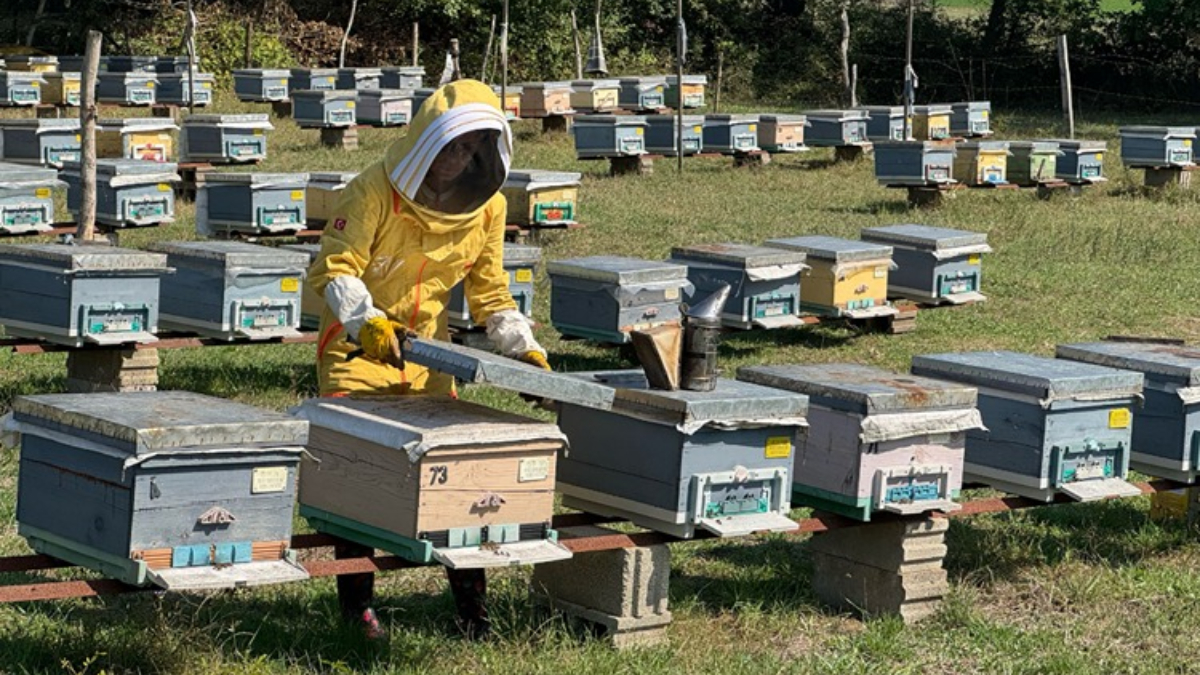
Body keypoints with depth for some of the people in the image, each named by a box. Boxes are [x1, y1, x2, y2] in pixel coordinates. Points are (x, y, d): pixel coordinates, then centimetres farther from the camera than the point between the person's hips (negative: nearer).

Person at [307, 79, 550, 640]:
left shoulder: (487, 206, -2)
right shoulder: (375, 191, -19)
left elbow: (489, 291, 8)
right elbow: (333, 269, -22)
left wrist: (524, 349, -4)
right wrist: (368, 323, -39)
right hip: (357, 349, -4)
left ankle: (471, 600, 11)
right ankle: (357, 603, 2)